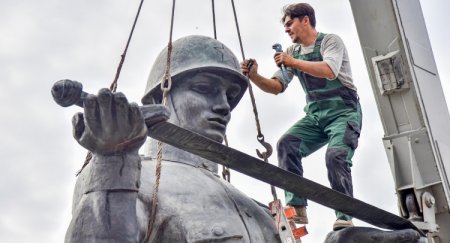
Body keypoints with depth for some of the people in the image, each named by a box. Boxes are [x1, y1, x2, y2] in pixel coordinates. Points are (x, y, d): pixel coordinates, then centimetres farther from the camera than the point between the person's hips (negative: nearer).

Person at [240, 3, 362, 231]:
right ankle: (297, 208, -20)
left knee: (336, 156, -27)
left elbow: (330, 71, -24)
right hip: (315, 115, 6)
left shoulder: (330, 41, -5)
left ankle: (344, 218, -19)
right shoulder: (292, 52, 13)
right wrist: (254, 77, -12)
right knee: (286, 144, -18)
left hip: (343, 111, -5)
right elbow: (277, 86, 6)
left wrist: (293, 62, -21)